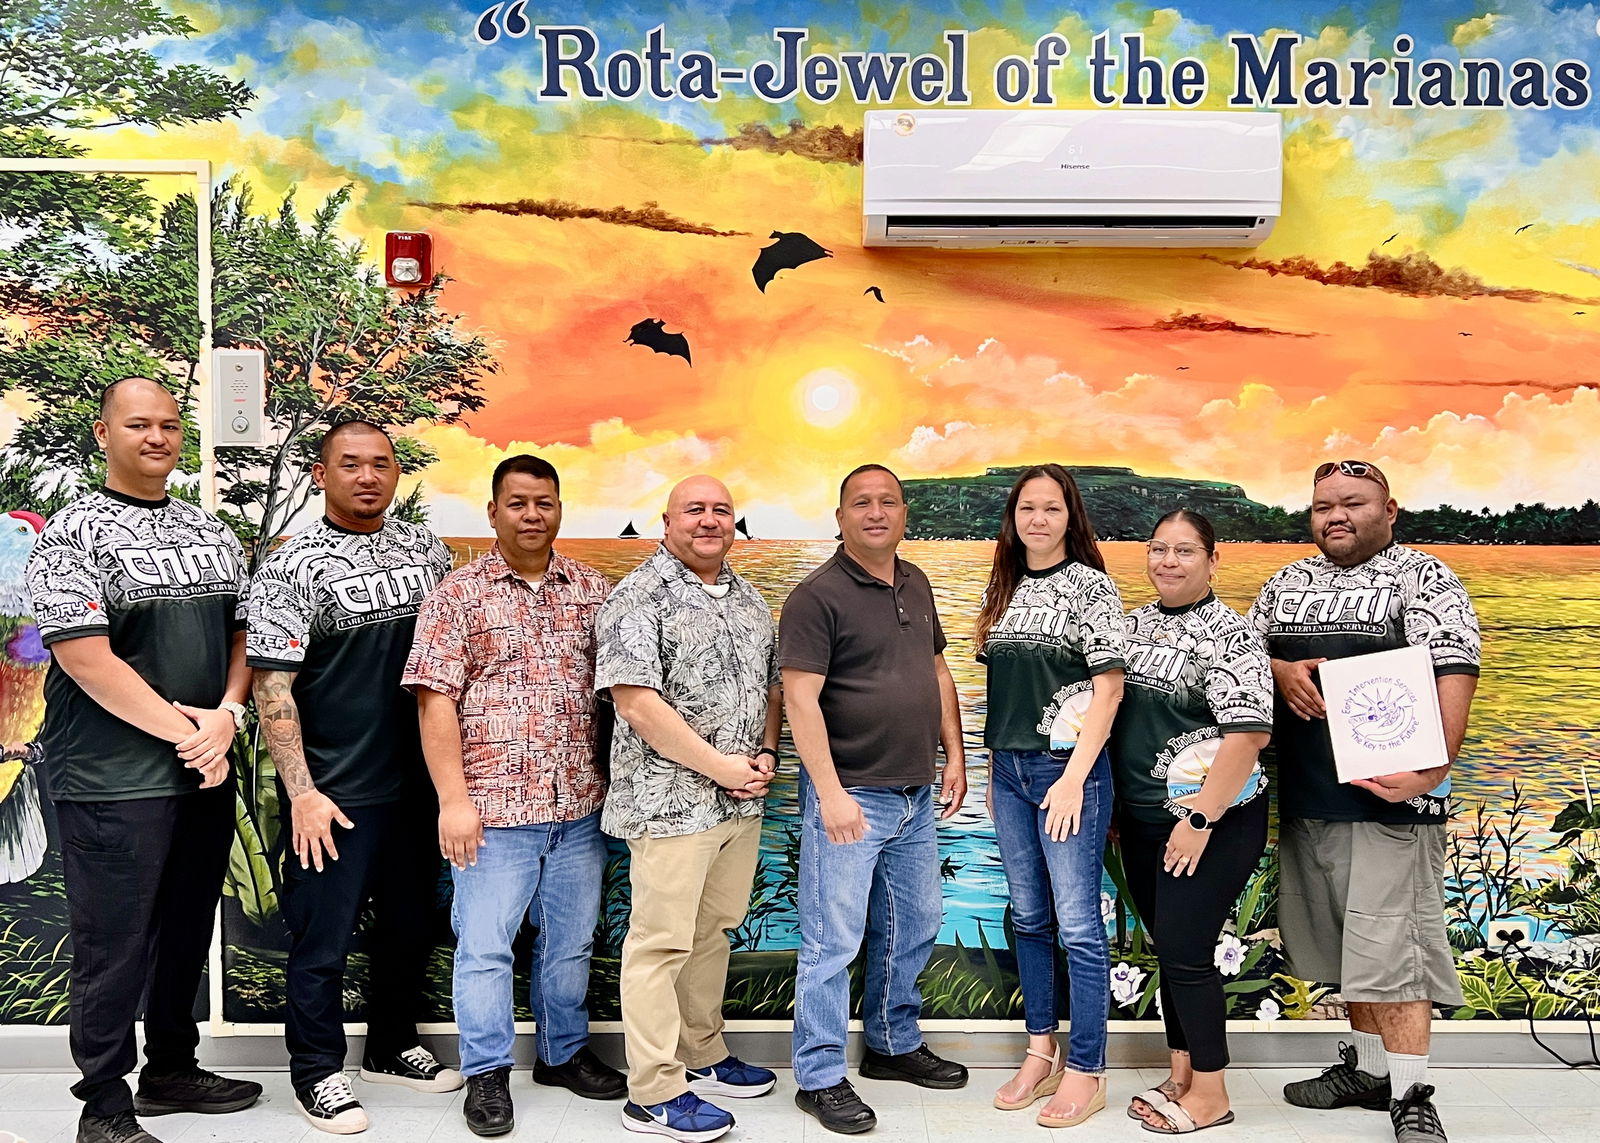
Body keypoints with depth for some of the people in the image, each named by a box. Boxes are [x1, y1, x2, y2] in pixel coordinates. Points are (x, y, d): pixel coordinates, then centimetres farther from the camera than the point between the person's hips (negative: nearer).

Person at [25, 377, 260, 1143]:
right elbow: (85, 657, -16)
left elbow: (243, 634, 11)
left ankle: (172, 1070, 33)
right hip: (114, 782, -6)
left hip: (205, 772, 6)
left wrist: (224, 719, -6)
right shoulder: (74, 534, -7)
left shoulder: (211, 532, 12)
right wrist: (181, 730, -15)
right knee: (114, 943, 3)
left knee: (187, 931, 16)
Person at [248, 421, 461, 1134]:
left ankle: (392, 1048, 36)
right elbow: (271, 686, -11)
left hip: (418, 780, 5)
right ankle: (317, 1073, 23)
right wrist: (302, 793, -16)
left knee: (410, 925, 17)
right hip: (334, 793, -5)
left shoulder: (426, 549, 6)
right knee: (323, 939, 5)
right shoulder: (292, 567, -9)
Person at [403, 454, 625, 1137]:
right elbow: (435, 699, -8)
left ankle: (565, 1053, 34)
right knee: (485, 944, 4)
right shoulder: (459, 593, -3)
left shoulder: (592, 590, 8)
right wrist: (454, 799, -14)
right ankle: (487, 1073, 21)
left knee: (571, 940, 16)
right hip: (494, 805, -4)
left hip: (580, 805, 4)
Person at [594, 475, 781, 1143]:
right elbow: (636, 701, -19)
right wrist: (721, 766, -16)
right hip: (670, 803, -7)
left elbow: (772, 685, 20)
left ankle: (702, 1056, 32)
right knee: (662, 942, -1)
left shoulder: (749, 599, 14)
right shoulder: (638, 599, -11)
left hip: (742, 802, 8)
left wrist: (767, 754, 2)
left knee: (712, 931, 18)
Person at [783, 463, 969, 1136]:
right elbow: (800, 699, -18)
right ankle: (820, 1078, 11)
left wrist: (955, 756, 13)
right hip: (849, 796, -8)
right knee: (833, 941, -1)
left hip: (915, 796, 8)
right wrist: (831, 793, -22)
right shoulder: (818, 596, -13)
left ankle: (894, 1045, 35)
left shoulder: (916, 586, 10)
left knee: (913, 928, 18)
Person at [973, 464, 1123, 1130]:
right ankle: (1041, 1054, 26)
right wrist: (994, 771, 13)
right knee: (1028, 918, 13)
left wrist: (1074, 778, -16)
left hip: (1068, 769, -6)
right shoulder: (1005, 589, 12)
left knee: (1078, 926, -2)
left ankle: (1086, 1073, 9)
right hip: (1009, 770, 6)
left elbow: (1109, 686, -11)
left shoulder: (1089, 584, -6)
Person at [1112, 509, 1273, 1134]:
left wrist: (1200, 819, -21)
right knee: (1168, 948, 14)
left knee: (1185, 952, -4)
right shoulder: (1133, 624, 9)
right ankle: (1181, 1076, 27)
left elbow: (1249, 733, -19)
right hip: (1140, 820, 7)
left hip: (1211, 823, -7)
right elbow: (1106, 711, 17)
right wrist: (1109, 806, 15)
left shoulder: (1230, 634, -12)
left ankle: (1210, 1092, 12)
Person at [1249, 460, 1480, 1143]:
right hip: (1305, 797, 6)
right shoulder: (1286, 584, 15)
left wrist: (1432, 767, -25)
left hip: (1391, 792, -6)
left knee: (1390, 943, -6)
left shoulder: (1422, 578, -3)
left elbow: (1453, 674, -13)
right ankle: (1369, 1067, 27)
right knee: (1343, 939, 14)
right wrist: (1281, 669, -5)